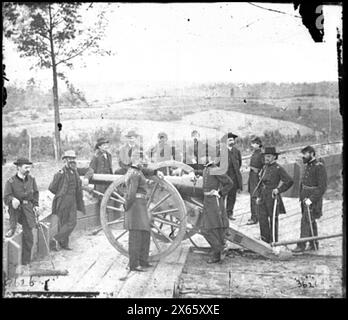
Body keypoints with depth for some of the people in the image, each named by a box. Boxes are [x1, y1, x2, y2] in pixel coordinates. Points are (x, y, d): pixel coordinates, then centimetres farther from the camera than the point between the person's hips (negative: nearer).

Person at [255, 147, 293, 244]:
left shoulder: (278, 168, -9)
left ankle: (273, 242, 9)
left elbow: (289, 181, -14)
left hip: (273, 197, -7)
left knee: (273, 220, 1)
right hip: (263, 198, 7)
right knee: (262, 219, 7)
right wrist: (258, 196, 14)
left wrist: (278, 190, -14)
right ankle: (265, 240, 17)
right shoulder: (264, 168, 13)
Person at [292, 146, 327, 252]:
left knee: (306, 221, -10)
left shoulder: (319, 167, -15)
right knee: (311, 221, 14)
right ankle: (314, 245, 24)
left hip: (313, 199, -8)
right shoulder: (307, 166, 12)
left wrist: (311, 199, -21)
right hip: (305, 198, 8)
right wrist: (302, 197, 12)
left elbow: (322, 187, -18)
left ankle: (301, 245, -6)